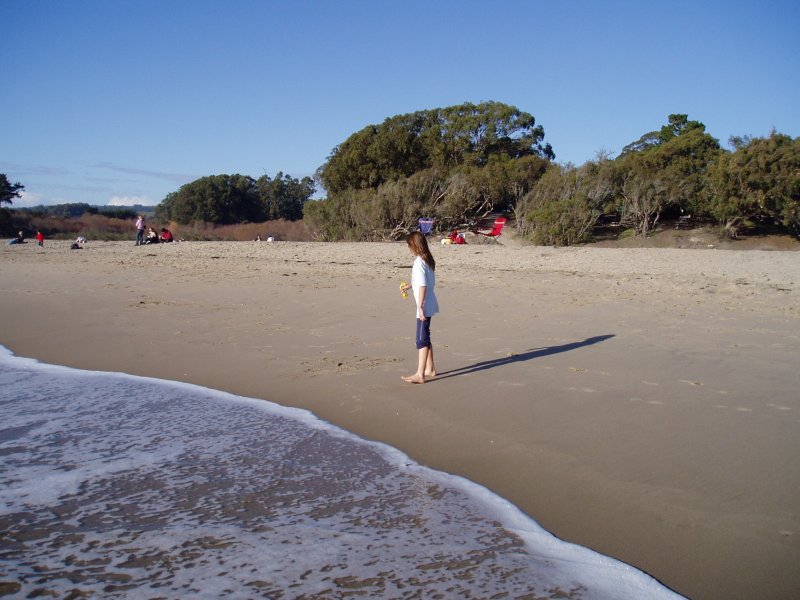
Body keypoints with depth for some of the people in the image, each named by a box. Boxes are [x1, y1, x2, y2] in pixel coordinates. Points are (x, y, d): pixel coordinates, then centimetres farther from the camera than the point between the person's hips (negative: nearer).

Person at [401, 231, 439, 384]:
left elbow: (423, 286, -22)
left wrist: (420, 306, -22)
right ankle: (430, 369, 27)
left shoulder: (419, 262, -17)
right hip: (429, 306, 9)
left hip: (424, 307, -9)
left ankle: (420, 374, -7)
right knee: (425, 337, 17)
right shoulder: (428, 260, 11)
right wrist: (409, 286, 39)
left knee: (422, 339, -8)